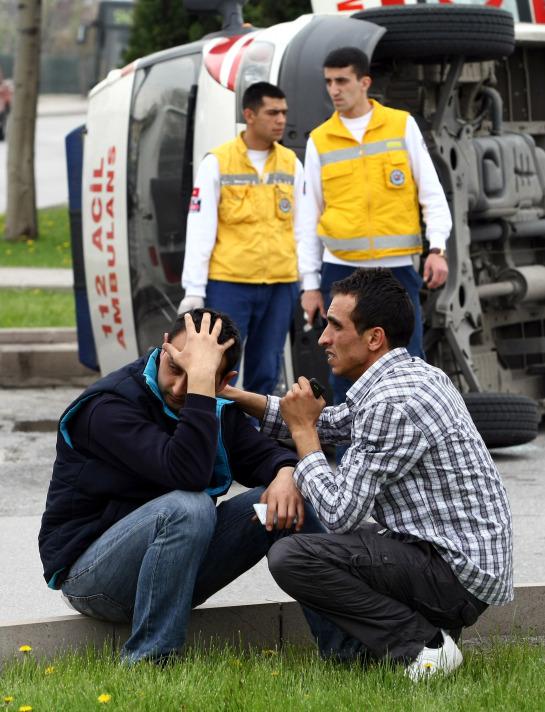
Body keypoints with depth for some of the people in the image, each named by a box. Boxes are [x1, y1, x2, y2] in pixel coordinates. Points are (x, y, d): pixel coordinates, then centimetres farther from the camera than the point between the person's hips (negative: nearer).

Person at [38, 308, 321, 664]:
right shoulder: (109, 407, -22)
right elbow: (188, 473, -35)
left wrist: (287, 474, -22)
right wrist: (197, 377, -36)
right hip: (89, 572, -7)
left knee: (290, 501, -9)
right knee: (188, 507, -36)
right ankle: (147, 661, -28)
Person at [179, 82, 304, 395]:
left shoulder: (291, 163, 11)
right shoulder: (218, 163, -2)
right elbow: (200, 230, -3)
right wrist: (194, 290, -7)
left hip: (281, 285, 4)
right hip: (228, 284, -4)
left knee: (266, 372, 9)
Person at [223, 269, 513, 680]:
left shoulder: (392, 404, -22)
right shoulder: (415, 374, 9)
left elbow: (339, 514, -20)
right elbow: (333, 423, 23)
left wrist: (303, 432, -7)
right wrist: (234, 396, 18)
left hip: (457, 576, -10)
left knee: (291, 558, -20)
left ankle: (420, 644, -11)